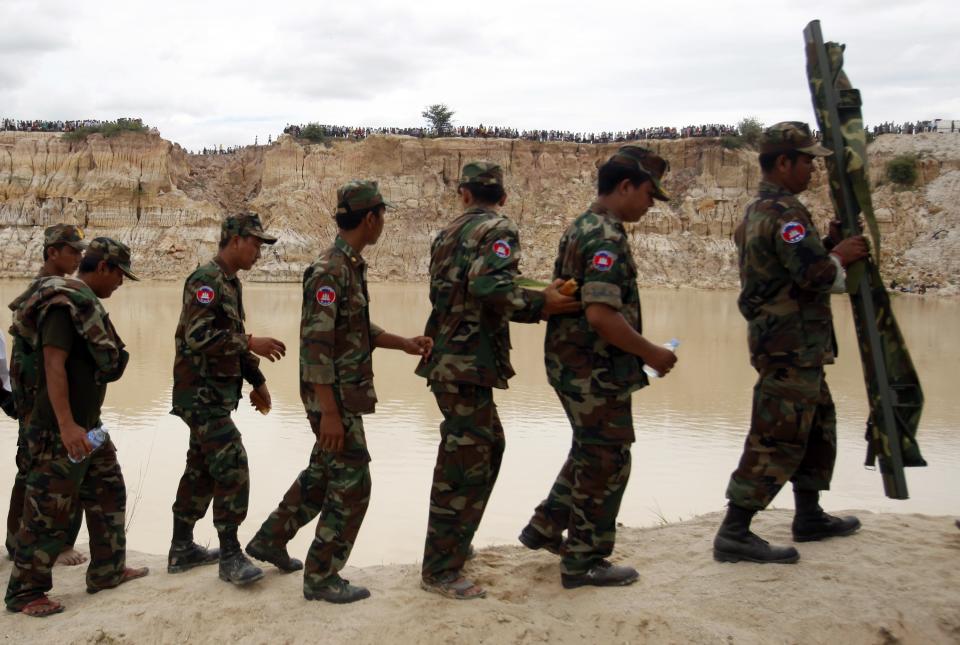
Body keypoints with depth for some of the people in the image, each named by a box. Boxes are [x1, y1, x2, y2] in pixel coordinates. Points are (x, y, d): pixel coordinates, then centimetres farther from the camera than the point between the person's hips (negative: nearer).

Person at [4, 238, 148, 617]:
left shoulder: (86, 301, 12)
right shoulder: (64, 302, -17)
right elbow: (53, 365, -25)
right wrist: (66, 426, -32)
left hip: (88, 425, 10)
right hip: (61, 430, -10)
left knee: (108, 494, 16)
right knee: (48, 513, -2)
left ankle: (108, 571, 27)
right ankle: (24, 593, 9)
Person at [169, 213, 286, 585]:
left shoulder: (230, 283, 16)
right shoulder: (205, 280, -15)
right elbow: (198, 337, -26)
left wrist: (256, 380, 20)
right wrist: (251, 343, -27)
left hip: (217, 394, 10)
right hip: (201, 393, -10)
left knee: (201, 470, 14)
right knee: (232, 467, -12)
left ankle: (182, 549, 24)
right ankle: (230, 556, -5)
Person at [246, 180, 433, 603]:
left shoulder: (352, 266, 9)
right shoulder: (329, 270, -21)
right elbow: (315, 345, -24)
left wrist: (404, 343, 10)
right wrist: (329, 412, -25)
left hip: (348, 394, 10)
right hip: (334, 398, -10)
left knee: (323, 473, 22)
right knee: (352, 483, -2)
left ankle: (271, 540, 36)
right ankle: (322, 577, 11)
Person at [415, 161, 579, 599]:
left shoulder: (446, 235, 15)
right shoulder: (499, 230, -10)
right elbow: (489, 286, -27)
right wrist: (541, 305, -20)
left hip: (446, 360, 9)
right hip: (469, 366, -9)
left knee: (487, 448, 22)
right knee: (464, 466, -3)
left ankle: (453, 544, 32)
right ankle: (440, 571, 4)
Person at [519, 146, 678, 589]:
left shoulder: (580, 229, 12)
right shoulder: (606, 238, -20)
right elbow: (600, 313, -29)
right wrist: (650, 353, -18)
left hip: (572, 364, 10)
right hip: (596, 370, -10)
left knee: (590, 452, 23)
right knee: (607, 462, 2)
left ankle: (545, 529, 32)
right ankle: (584, 562, 13)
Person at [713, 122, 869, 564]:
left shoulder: (757, 212, 15)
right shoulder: (784, 212, -18)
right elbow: (814, 276, -25)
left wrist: (830, 246, 8)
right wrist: (840, 256, -6)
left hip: (788, 342, 11)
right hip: (792, 344, -11)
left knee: (817, 426, 21)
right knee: (778, 439, -8)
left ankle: (809, 517, 31)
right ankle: (734, 535, -6)